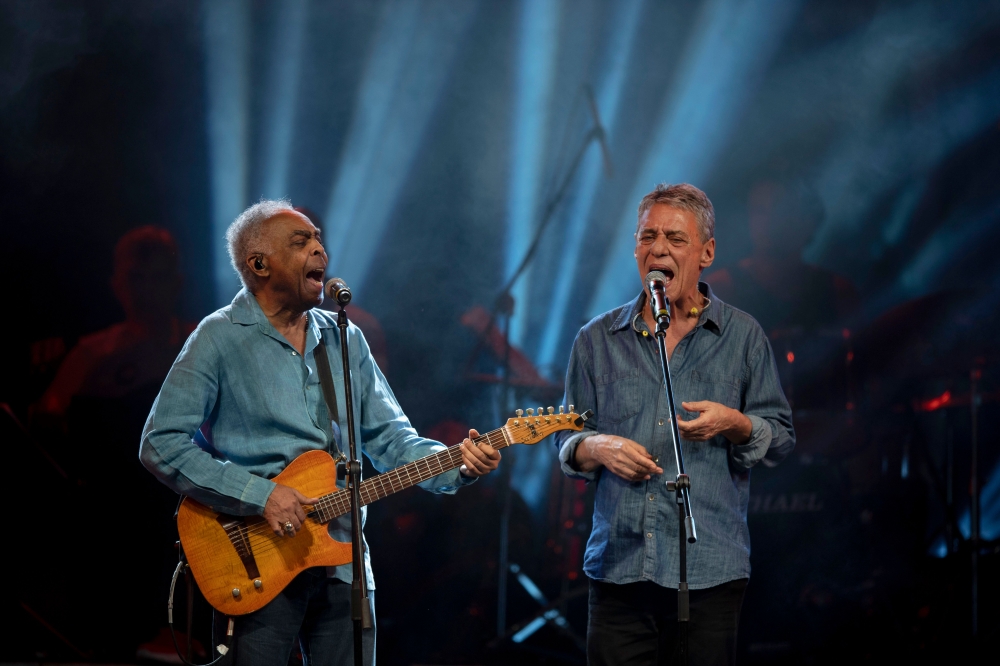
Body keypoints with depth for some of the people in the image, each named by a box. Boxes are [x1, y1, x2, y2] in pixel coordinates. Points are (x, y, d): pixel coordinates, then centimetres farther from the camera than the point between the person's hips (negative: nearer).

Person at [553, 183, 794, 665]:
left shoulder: (742, 336, 7)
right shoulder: (598, 340, 11)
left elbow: (781, 438, 7)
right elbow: (568, 441, 15)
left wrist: (735, 424, -13)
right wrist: (596, 448, -7)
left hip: (710, 571, -1)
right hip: (618, 567, 2)